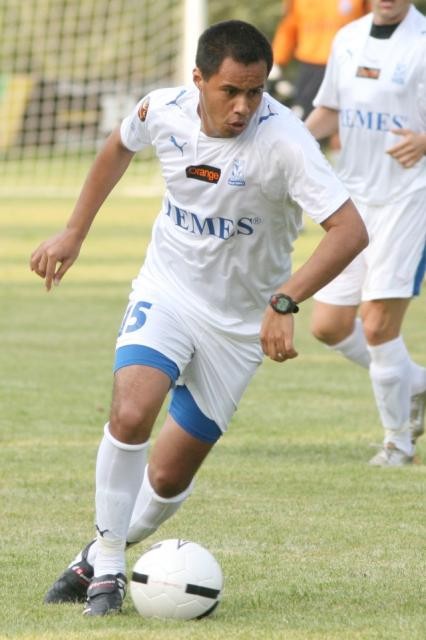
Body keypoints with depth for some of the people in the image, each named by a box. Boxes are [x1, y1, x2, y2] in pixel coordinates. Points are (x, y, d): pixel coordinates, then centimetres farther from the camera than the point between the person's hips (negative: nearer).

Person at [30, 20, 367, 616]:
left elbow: (350, 230, -34)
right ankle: (107, 568, -8)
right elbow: (119, 146, 13)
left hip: (240, 319, -1)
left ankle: (98, 559, 31)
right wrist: (74, 233, 16)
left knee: (169, 478, 3)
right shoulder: (164, 110, -13)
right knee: (131, 414, -26)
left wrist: (284, 303, -44)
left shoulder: (283, 139, -27)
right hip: (167, 290, 1)